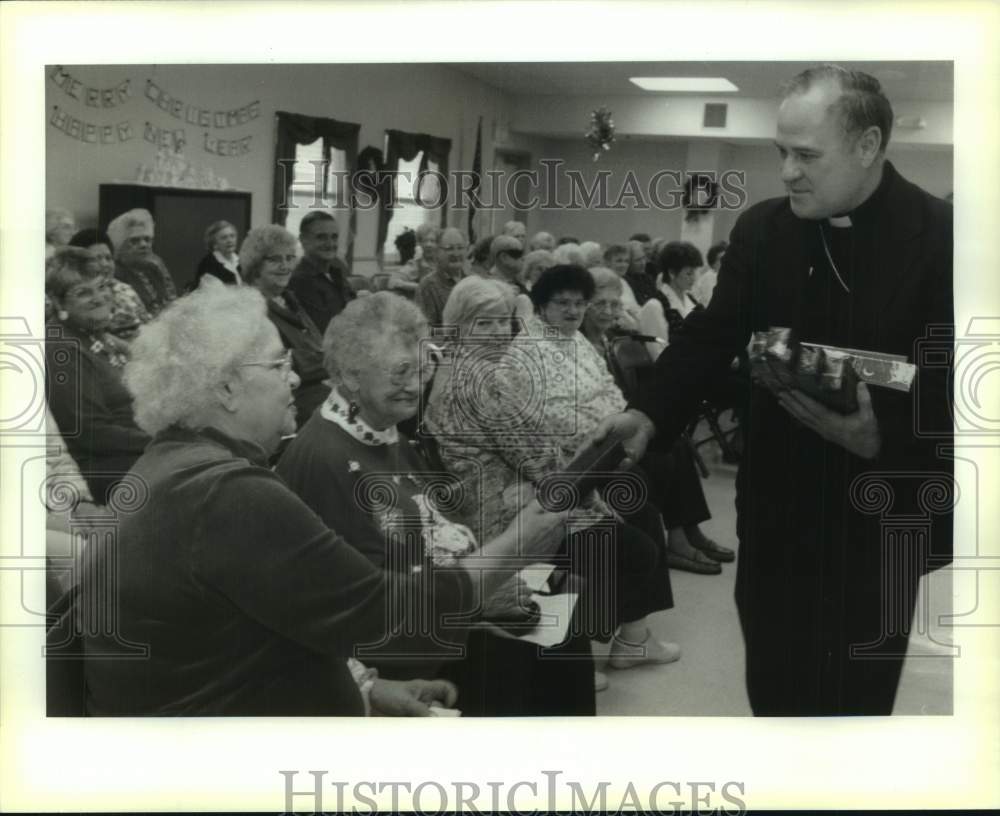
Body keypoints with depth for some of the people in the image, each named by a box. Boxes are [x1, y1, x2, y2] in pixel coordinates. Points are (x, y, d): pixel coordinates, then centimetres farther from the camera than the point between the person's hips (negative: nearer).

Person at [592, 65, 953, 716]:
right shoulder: (762, 230, 0)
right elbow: (712, 336, 1)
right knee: (772, 692, 16)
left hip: (878, 521, -4)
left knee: (850, 701, 9)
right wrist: (650, 413, -15)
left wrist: (879, 442, -27)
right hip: (776, 511, 4)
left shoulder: (942, 239, -13)